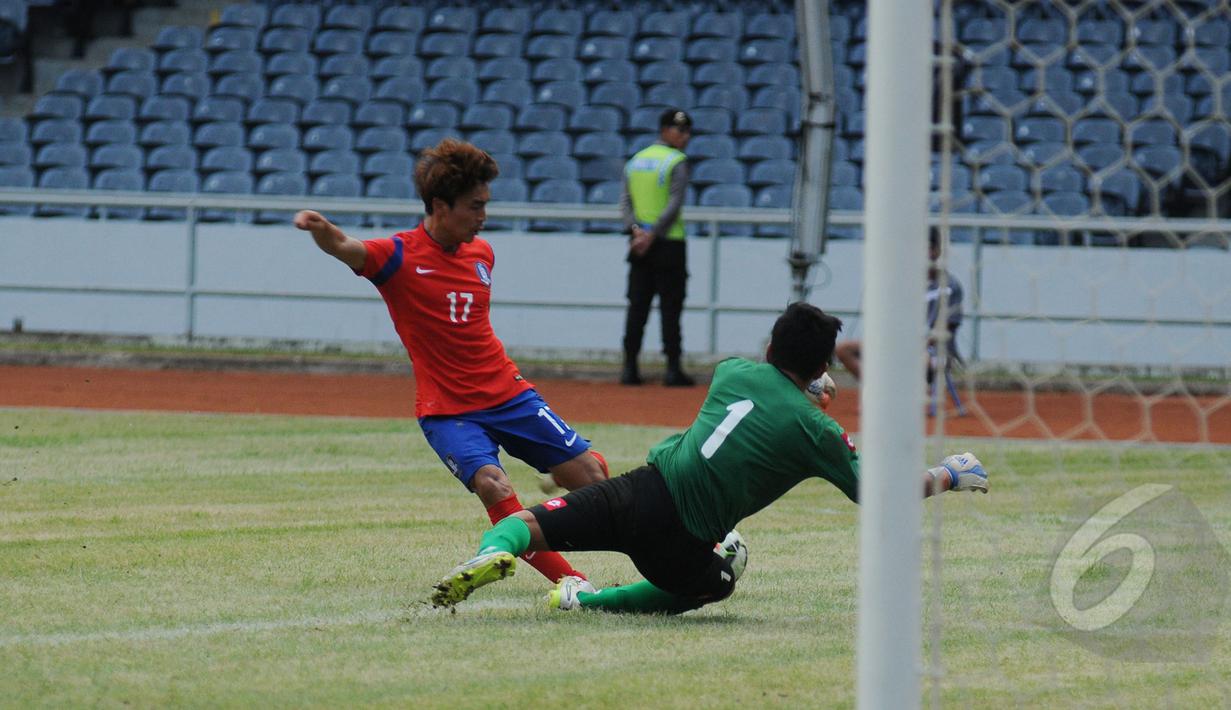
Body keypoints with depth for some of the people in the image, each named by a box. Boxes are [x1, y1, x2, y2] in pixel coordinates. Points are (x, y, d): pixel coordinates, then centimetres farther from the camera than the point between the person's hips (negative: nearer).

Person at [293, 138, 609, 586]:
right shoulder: (400, 256, -12)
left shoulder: (481, 253, 7)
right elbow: (344, 249, -31)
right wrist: (321, 229, -52)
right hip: (448, 410, -6)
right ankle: (568, 581, -20)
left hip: (509, 395, 6)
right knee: (493, 486, -29)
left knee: (590, 473, 4)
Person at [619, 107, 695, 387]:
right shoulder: (677, 162, -8)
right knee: (670, 306, -2)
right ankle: (673, 368, -3)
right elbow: (675, 204, -17)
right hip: (668, 243, -5)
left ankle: (630, 367, 4)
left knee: (637, 306, 7)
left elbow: (625, 200, 3)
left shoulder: (635, 160, 12)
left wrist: (635, 229, -8)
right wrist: (652, 235, -17)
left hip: (639, 243, 5)